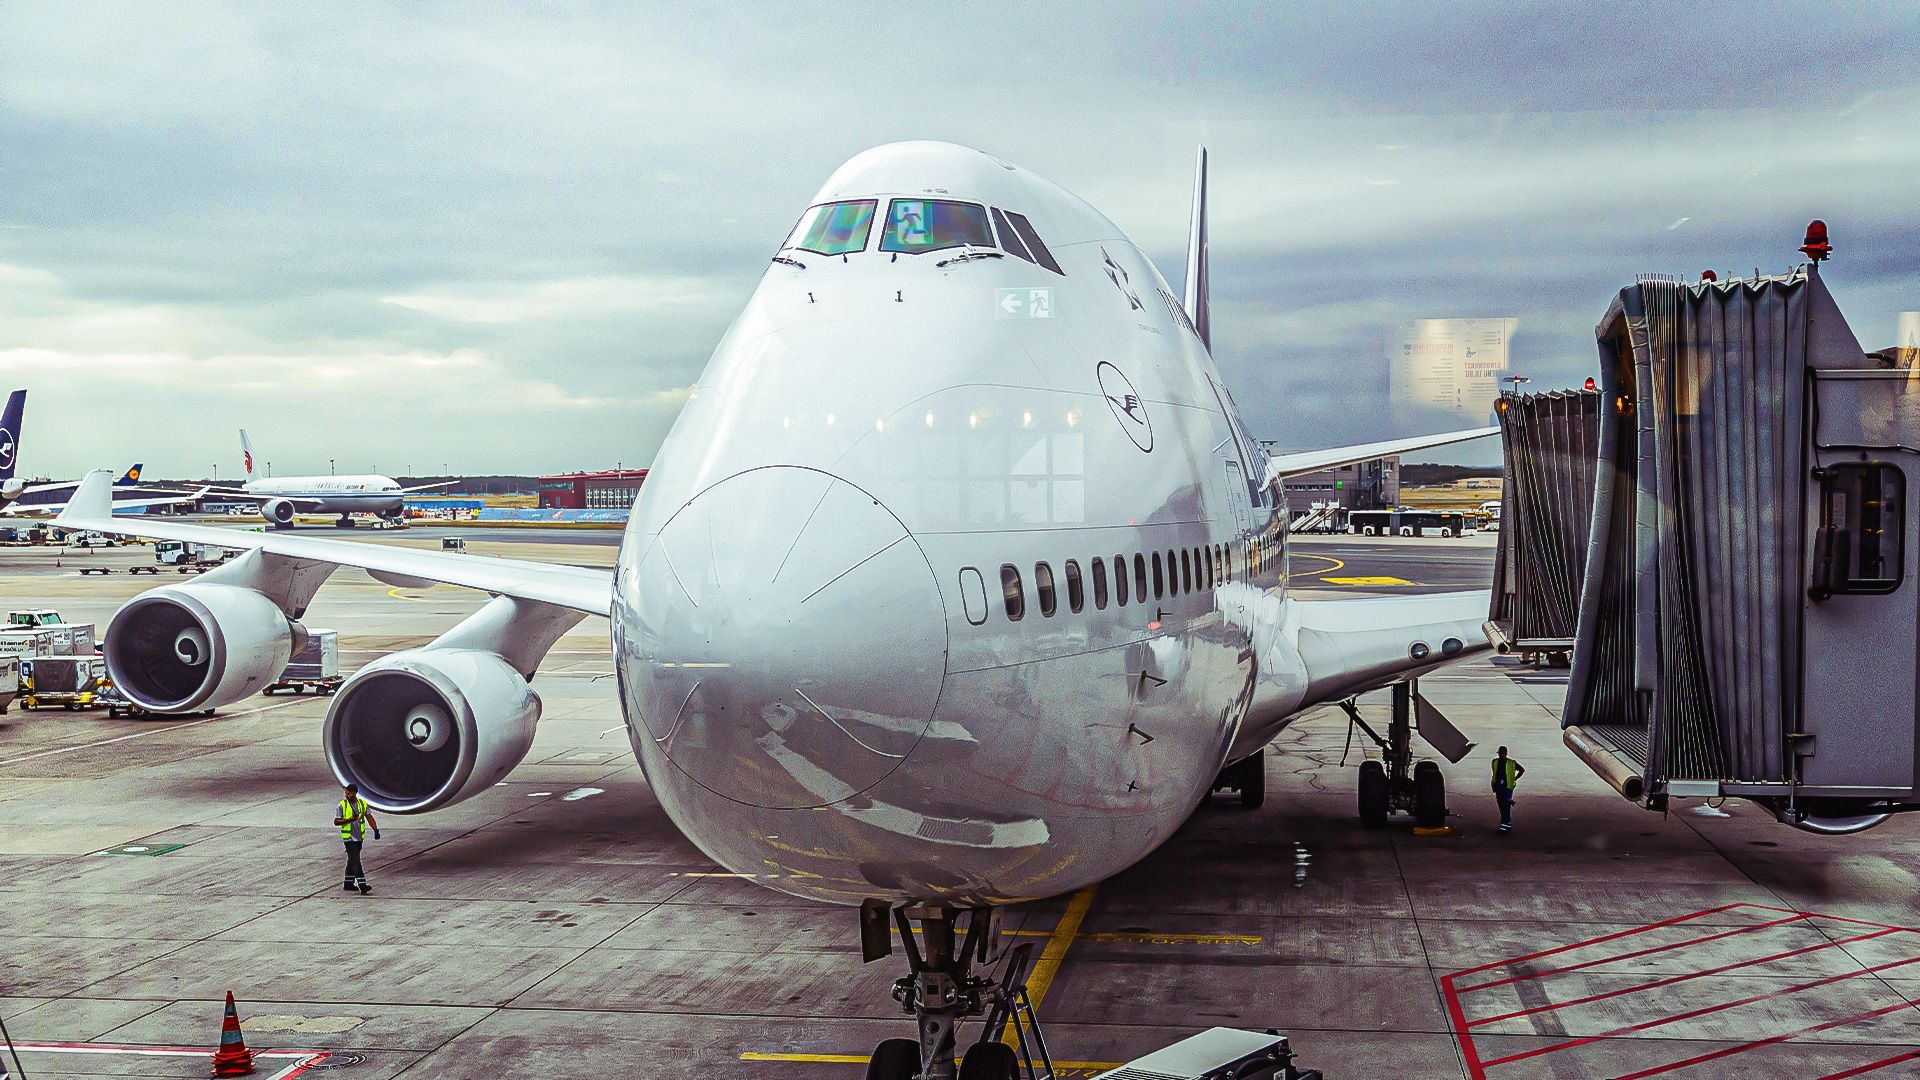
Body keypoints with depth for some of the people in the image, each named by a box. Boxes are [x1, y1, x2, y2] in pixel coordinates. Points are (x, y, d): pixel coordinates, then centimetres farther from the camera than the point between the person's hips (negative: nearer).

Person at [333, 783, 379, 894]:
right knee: (355, 861, -11)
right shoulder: (342, 805, -6)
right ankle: (362, 885, -17)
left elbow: (369, 817, 5)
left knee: (352, 860, 14)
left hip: (359, 837, 5)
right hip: (348, 837, -4)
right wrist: (349, 820, -21)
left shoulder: (363, 803, 4)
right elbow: (336, 821, -5)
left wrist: (376, 830, -7)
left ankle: (349, 884, 25)